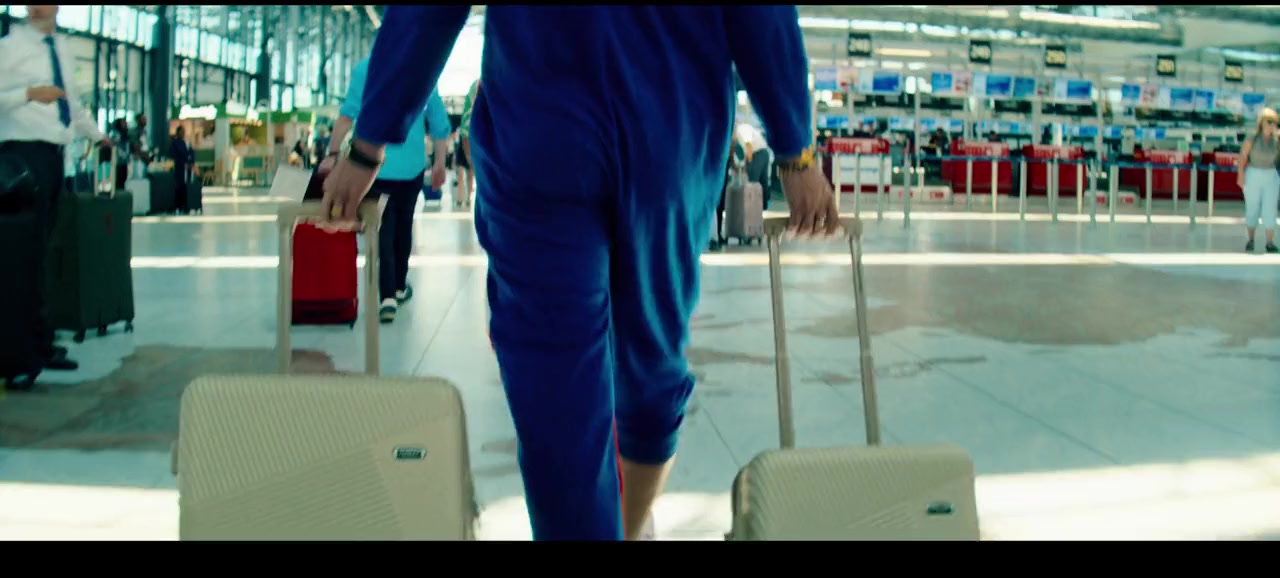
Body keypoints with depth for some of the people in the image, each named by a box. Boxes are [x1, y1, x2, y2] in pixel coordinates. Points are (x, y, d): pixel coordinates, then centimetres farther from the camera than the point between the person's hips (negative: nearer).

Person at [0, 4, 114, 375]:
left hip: (54, 153, 8)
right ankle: (38, 342, -13)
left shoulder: (61, 48, 17)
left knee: (40, 246, 11)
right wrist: (30, 93, -24)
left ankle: (33, 335, 18)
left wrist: (97, 135, 32)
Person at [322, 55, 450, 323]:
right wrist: (440, 165, 14)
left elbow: (349, 112, -13)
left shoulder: (366, 68, -2)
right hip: (411, 166, 2)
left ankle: (388, 297, -14)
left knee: (382, 230, 0)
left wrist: (332, 154, -13)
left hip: (374, 165, -2)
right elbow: (440, 124, 6)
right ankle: (399, 287, 33)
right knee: (403, 225, 19)